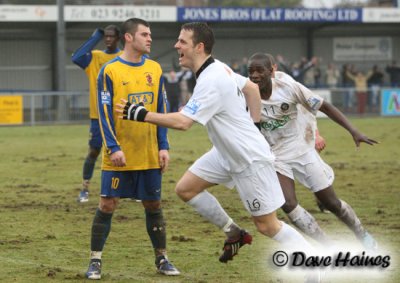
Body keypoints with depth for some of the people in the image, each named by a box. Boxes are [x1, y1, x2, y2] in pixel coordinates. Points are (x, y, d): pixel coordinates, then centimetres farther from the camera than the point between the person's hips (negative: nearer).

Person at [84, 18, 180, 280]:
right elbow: (105, 113, -8)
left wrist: (164, 147, 3)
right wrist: (113, 147, -16)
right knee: (108, 204, -3)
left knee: (153, 204, 9)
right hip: (119, 155, -4)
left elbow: (161, 110, 9)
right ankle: (95, 261, 5)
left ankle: (162, 259, 19)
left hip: (150, 156, 4)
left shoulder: (155, 69, 7)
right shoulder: (110, 71, -6)